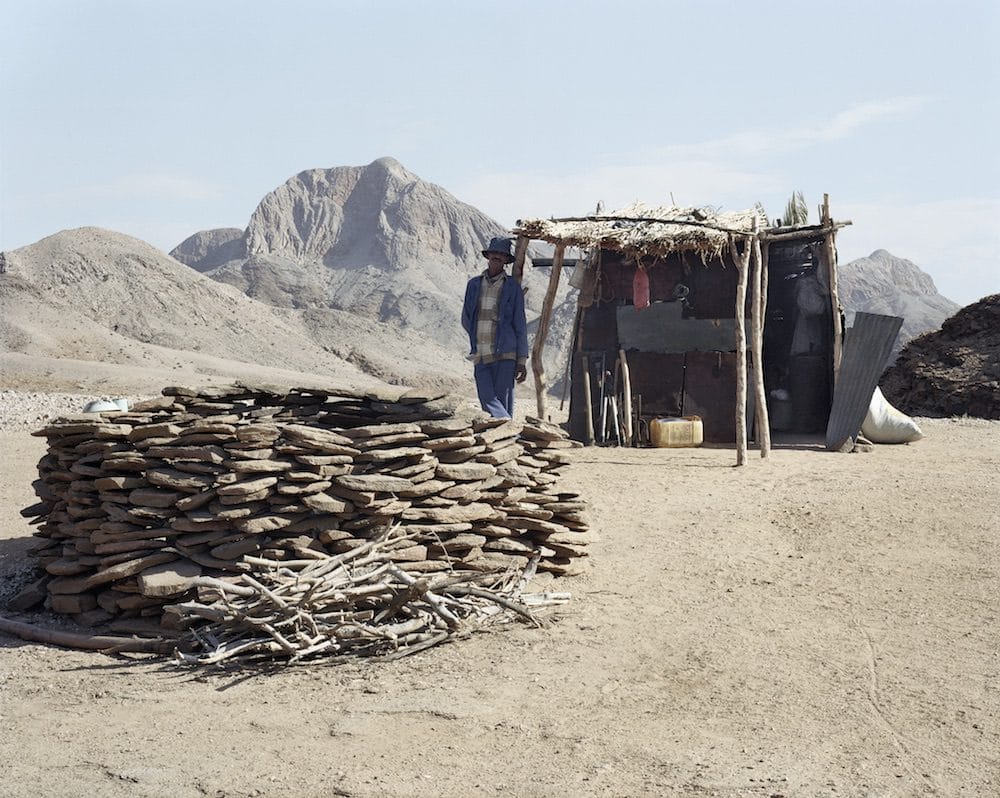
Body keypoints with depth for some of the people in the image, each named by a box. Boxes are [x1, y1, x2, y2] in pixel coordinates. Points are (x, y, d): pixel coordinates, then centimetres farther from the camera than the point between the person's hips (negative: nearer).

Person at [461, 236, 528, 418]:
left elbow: (520, 326, 2)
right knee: (488, 401, -9)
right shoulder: (474, 284, 10)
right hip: (480, 355, 3)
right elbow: (466, 319, 21)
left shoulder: (513, 287, 2)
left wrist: (522, 361, 0)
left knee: (502, 402, -4)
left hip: (504, 355, -3)